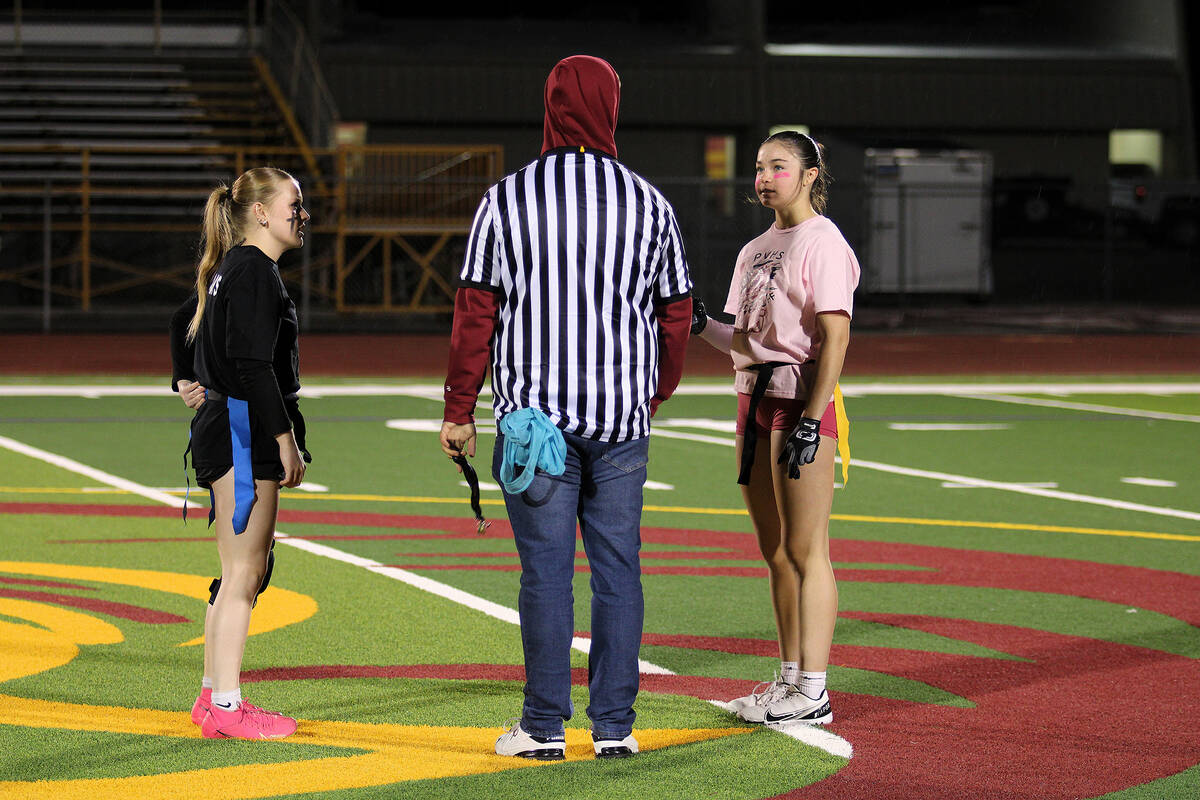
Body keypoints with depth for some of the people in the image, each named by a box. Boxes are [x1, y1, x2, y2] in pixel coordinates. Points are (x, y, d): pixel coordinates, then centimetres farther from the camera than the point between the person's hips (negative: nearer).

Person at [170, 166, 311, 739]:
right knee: (243, 573, -8)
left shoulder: (229, 268, 17)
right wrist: (285, 439, -20)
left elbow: (185, 321, 33)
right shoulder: (254, 270, -14)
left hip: (222, 429, 10)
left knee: (243, 572, 14)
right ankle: (227, 707, -7)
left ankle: (212, 696, 19)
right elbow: (253, 364, -21)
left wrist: (187, 382, 24)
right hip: (244, 433, -10)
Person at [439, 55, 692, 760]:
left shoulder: (507, 199, -2)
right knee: (617, 570, 5)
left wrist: (460, 411, 3)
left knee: (546, 571, 1)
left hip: (536, 412, -2)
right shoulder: (649, 203, 4)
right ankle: (615, 726, 8)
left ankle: (544, 727, 3)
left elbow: (476, 311, -3)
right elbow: (676, 313, 10)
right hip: (623, 420, 2)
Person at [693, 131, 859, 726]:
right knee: (775, 553, 11)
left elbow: (835, 337, -15)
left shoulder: (822, 243, -9)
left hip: (803, 404, -9)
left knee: (805, 550, -7)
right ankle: (790, 678, 18)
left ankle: (812, 691, -6)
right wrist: (700, 325, -2)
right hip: (755, 401, 9)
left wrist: (812, 420, -20)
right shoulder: (755, 251, 17)